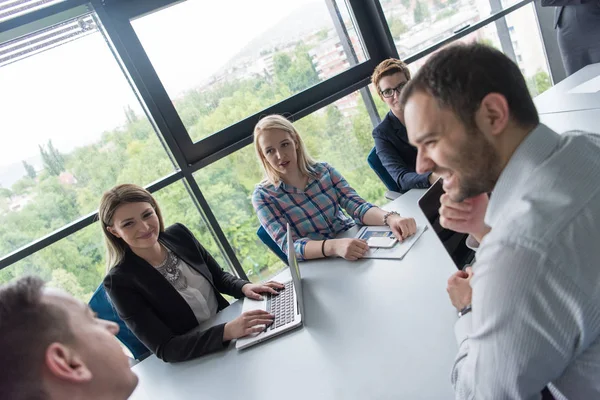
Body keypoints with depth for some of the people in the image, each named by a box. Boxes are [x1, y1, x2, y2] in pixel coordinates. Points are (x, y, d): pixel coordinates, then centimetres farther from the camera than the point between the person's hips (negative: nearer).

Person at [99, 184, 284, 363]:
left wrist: (244, 287, -14)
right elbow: (164, 348, -20)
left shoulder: (178, 234, -4)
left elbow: (219, 276, 7)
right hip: (192, 362, -4)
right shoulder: (120, 282, -17)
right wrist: (227, 332, -33)